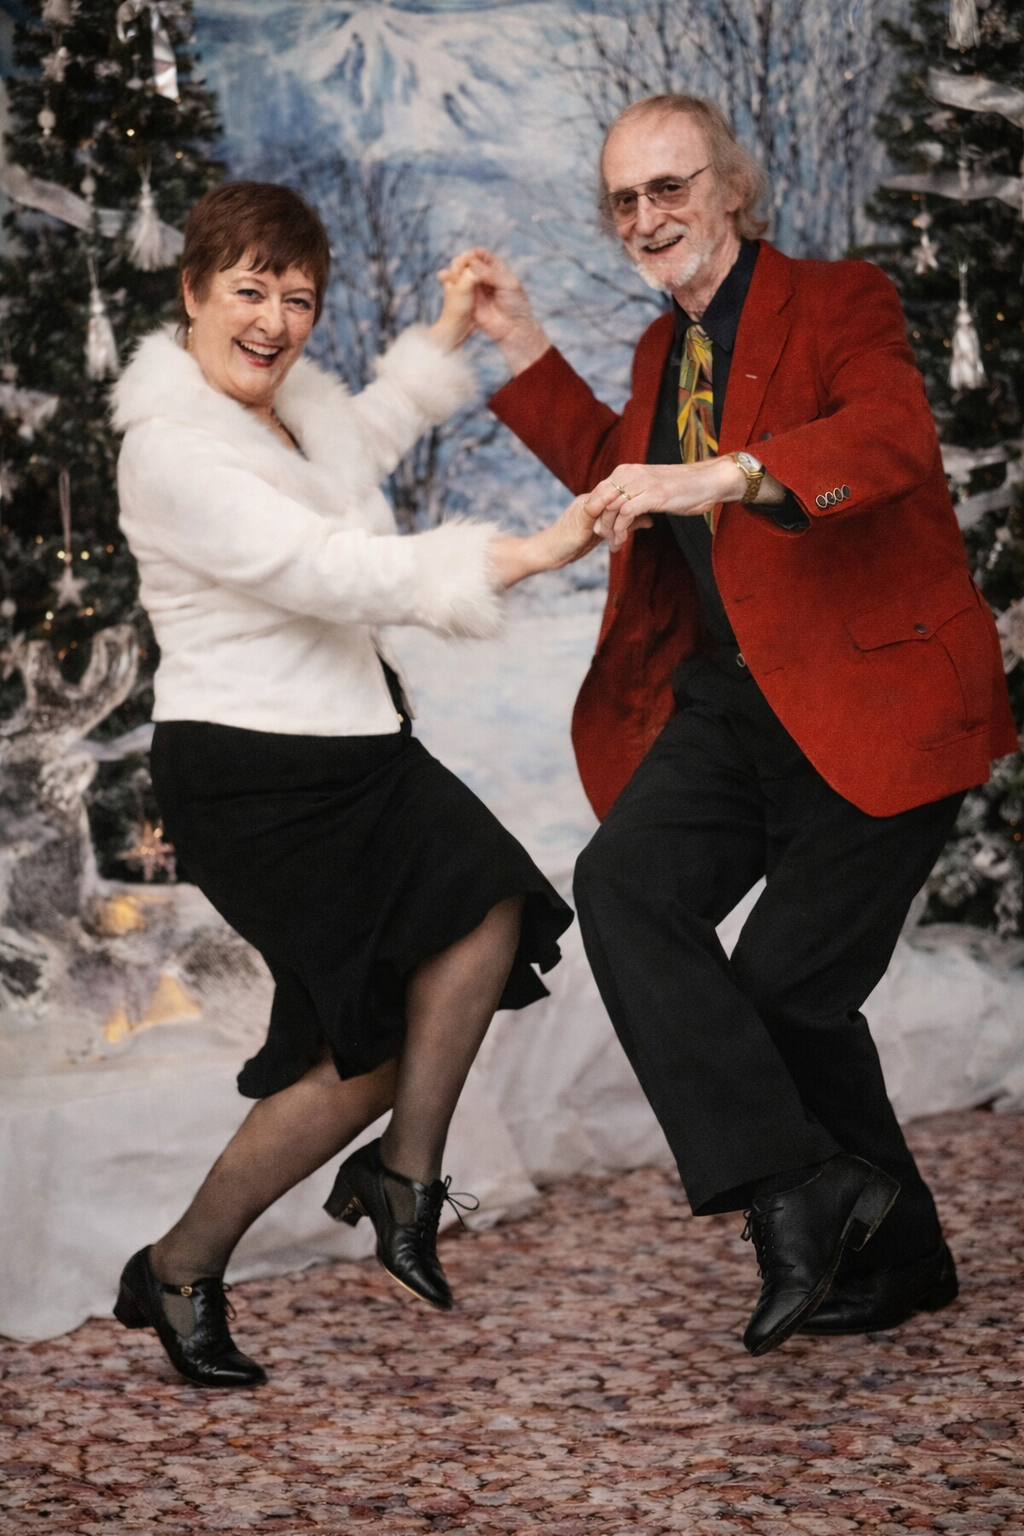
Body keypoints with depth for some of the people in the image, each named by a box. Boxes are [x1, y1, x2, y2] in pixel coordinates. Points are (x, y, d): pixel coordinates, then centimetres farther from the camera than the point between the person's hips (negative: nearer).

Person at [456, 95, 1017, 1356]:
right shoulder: (664, 350, 17)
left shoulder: (837, 303, -7)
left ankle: (896, 1255, 16)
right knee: (623, 881, -16)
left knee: (786, 976, -8)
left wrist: (718, 476, -43)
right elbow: (620, 480, 35)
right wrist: (522, 349, 24)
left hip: (872, 697, -7)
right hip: (732, 698, 7)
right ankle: (796, 1190, -15)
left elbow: (895, 434, -29)